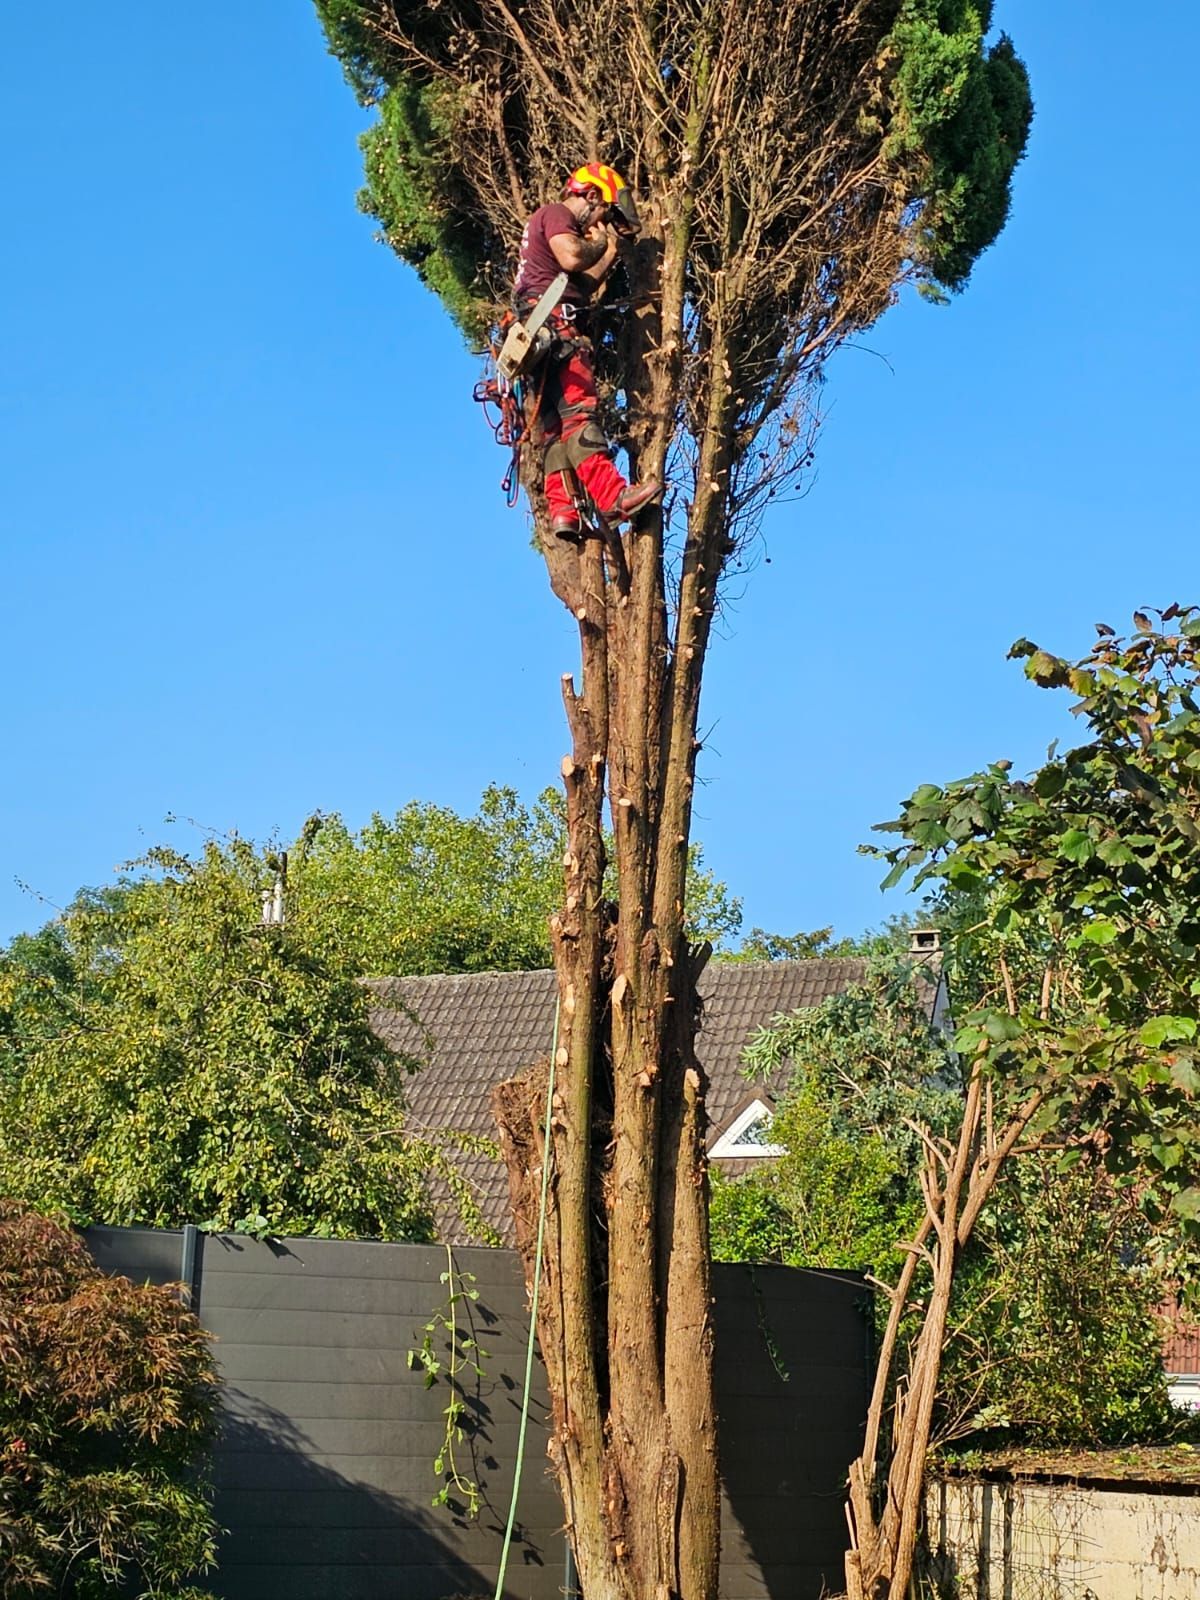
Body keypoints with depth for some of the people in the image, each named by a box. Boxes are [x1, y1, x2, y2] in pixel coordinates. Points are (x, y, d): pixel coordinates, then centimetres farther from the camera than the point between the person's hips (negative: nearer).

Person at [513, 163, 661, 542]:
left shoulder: (553, 222, 32)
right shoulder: (556, 214, 2)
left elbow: (583, 285, 24)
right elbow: (571, 258, -18)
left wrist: (610, 252, 20)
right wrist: (598, 245, 2)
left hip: (544, 334, 11)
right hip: (554, 323, -11)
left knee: (556, 424, 1)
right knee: (578, 410, -21)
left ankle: (562, 510, -6)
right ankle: (612, 496, -31)